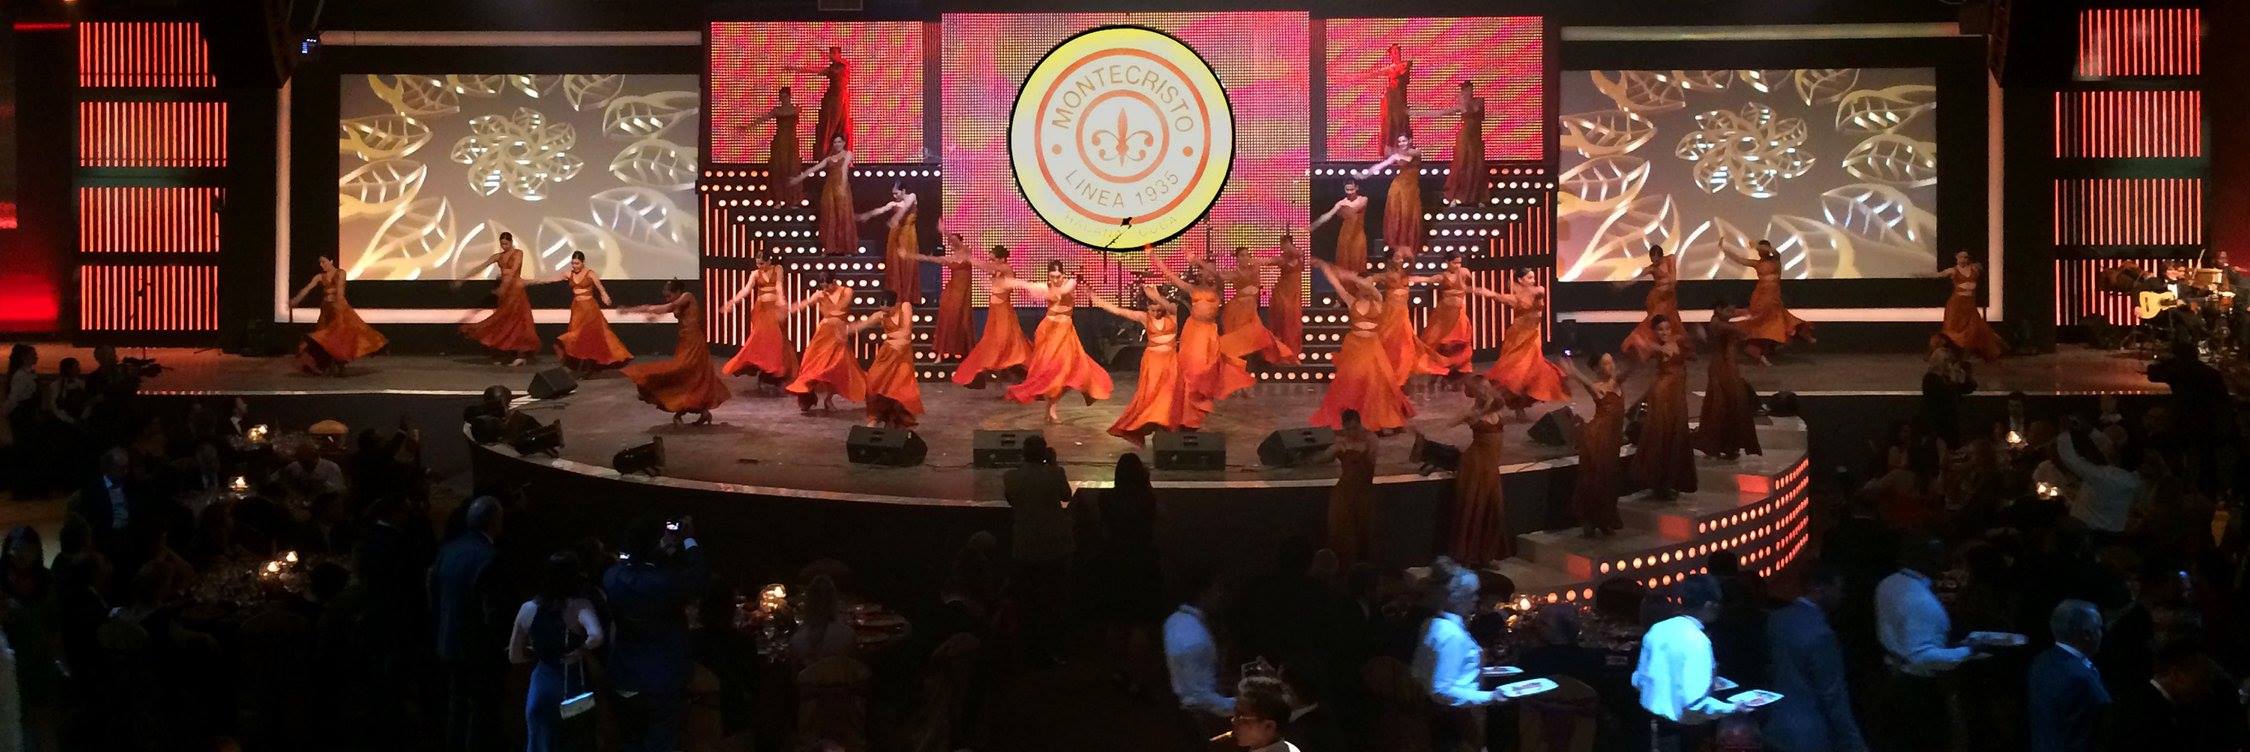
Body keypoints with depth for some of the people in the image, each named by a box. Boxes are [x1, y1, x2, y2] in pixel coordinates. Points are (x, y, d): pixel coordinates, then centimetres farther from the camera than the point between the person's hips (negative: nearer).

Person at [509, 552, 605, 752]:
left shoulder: (528, 609, -3)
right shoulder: (579, 607, -17)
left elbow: (515, 656, 4)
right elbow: (596, 637, -36)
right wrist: (579, 653, -17)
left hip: (541, 687, 3)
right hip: (575, 687, -3)